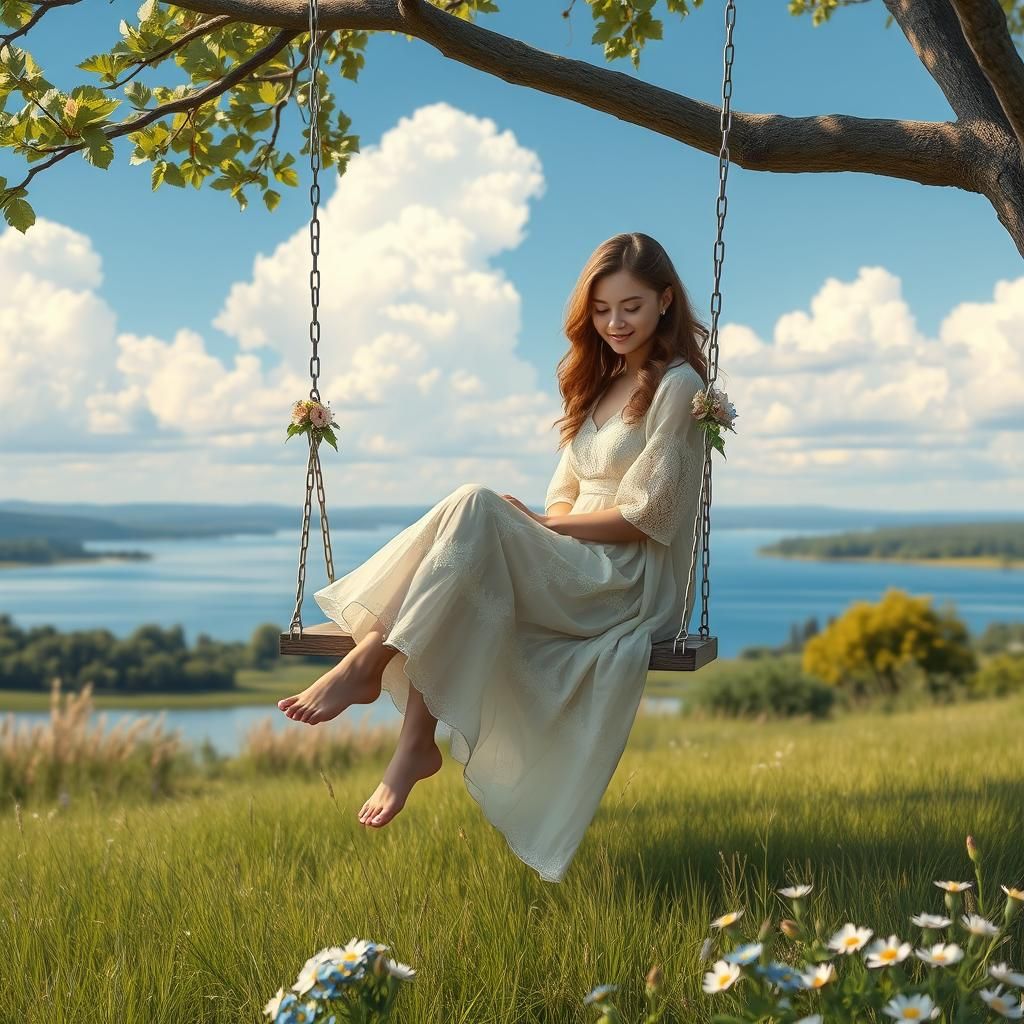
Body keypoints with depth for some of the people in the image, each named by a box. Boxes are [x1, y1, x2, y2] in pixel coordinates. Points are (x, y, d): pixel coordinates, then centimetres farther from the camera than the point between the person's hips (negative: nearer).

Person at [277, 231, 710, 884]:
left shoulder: (677, 386, -3)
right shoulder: (599, 384, 21)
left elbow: (642, 516, -10)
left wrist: (534, 527, -11)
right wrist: (539, 524, -5)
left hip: (631, 583, -7)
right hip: (576, 572, 7)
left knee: (476, 506, -29)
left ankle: (366, 665, -26)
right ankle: (417, 746, -27)